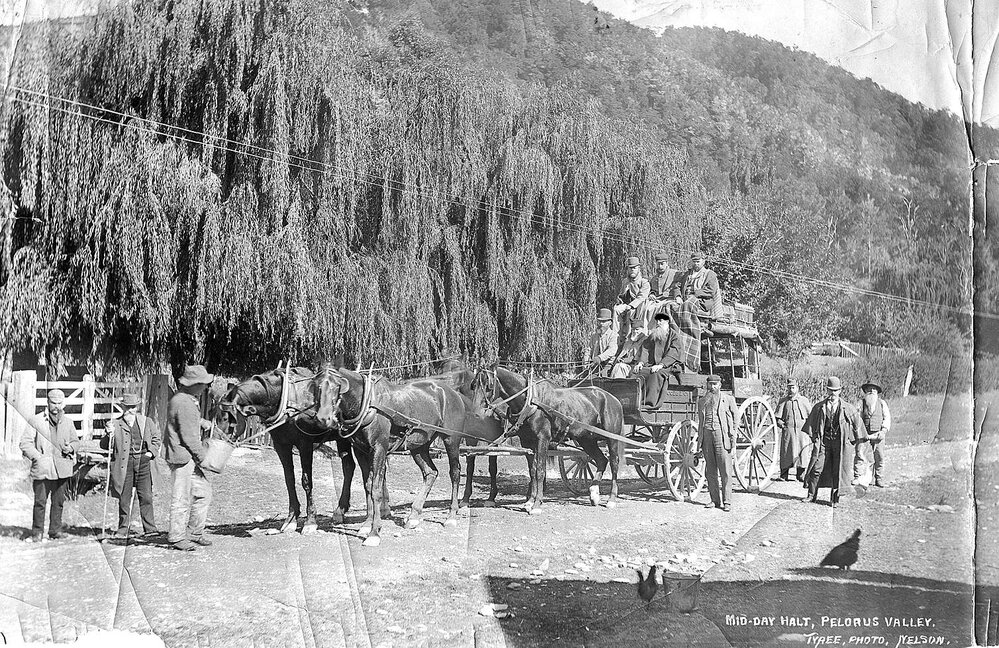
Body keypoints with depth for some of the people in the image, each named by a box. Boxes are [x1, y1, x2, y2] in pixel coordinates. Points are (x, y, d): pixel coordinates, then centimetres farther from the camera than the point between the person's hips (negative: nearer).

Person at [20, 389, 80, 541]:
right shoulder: (35, 421, -1)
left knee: (59, 501, 8)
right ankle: (37, 533, 7)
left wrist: (71, 447, -1)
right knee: (40, 502, -2)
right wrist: (37, 457, -14)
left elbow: (76, 441, 22)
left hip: (62, 469, 4)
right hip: (42, 469, -3)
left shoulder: (68, 422, 12)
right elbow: (25, 443, -3)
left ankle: (55, 530, 17)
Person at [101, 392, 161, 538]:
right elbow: (105, 446, 4)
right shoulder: (114, 424, 4)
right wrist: (109, 435, -15)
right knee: (124, 498, 3)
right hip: (124, 464, -1)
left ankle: (150, 528, 6)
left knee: (146, 497, 0)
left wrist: (152, 452, 6)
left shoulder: (147, 422, 10)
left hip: (144, 462, 1)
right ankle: (123, 529, 14)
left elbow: (157, 438, 21)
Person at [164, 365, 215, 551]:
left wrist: (202, 422, 13)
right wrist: (203, 456, -12)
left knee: (203, 491, 15)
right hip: (181, 457, -11)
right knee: (182, 497, -2)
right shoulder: (184, 404, -21)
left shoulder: (191, 399, 11)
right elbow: (189, 437, -21)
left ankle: (194, 533, 23)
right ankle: (177, 538, 9)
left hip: (189, 458, 11)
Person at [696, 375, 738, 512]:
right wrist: (699, 445, 14)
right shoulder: (701, 401, 16)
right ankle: (715, 500, 13)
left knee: (725, 470, -7)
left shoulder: (728, 399, 5)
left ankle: (727, 502, -3)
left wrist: (733, 441, -4)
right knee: (710, 471, 5)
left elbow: (736, 418, 4)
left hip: (722, 434, -4)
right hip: (706, 435, 4)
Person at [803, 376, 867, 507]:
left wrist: (856, 440, 10)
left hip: (841, 442, -1)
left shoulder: (848, 408, 1)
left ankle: (834, 499, 13)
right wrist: (813, 437, 10)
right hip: (823, 441, 1)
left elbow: (857, 423, 10)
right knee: (816, 468, -3)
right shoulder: (819, 407, 4)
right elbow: (811, 423, 14)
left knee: (838, 471, 3)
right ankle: (811, 495, 9)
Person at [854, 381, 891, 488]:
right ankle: (857, 478, -3)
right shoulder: (861, 403, 5)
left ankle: (879, 480, 12)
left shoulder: (882, 403, 9)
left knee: (879, 458, 2)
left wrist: (884, 430, -6)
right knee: (859, 455, -9)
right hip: (864, 434, -1)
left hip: (878, 434, 1)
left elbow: (887, 418, 7)